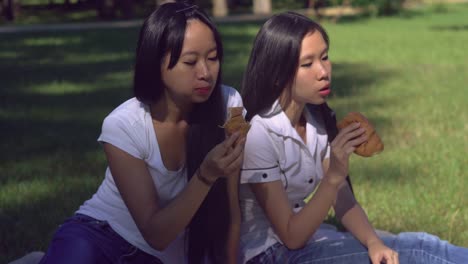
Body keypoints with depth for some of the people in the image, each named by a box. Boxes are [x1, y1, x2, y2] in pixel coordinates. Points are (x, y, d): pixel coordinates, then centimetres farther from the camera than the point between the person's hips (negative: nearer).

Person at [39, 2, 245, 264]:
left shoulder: (228, 105, -15)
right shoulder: (123, 125, -21)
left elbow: (230, 208, -6)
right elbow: (155, 234, -22)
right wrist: (206, 175, -34)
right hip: (102, 235, -4)